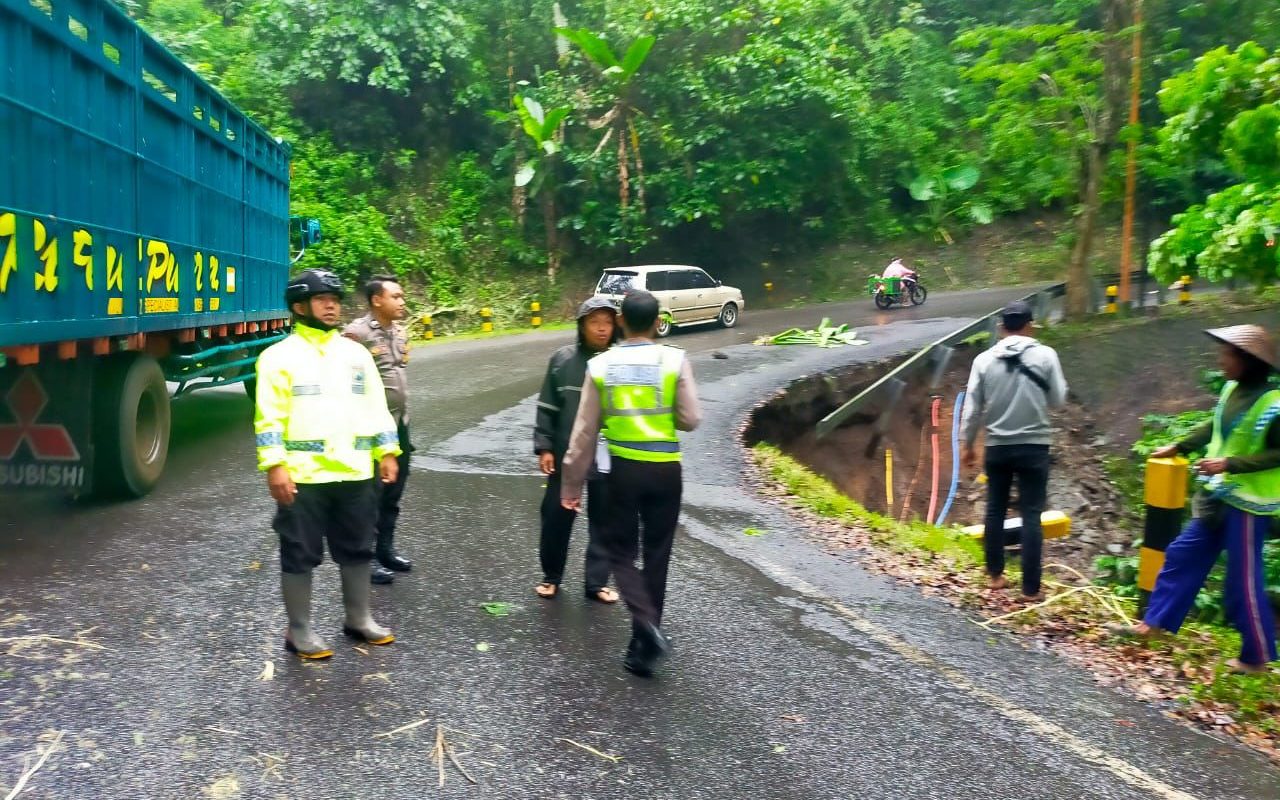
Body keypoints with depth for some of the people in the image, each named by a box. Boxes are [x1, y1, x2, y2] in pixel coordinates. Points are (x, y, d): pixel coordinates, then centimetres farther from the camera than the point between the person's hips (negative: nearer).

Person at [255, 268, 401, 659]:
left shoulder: (356, 353, 12)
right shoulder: (280, 356, -4)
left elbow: (376, 407, 14)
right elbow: (269, 417, -9)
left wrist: (387, 452, 8)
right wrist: (274, 466, -16)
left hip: (355, 471, 5)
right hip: (303, 475, -5)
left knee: (357, 549, 15)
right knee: (301, 554, 5)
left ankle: (358, 618, 31)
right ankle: (299, 630, 18)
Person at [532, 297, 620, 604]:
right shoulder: (563, 359, -3)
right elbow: (547, 407, 2)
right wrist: (544, 447, -3)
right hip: (565, 456, 0)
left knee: (604, 522, 9)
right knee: (556, 517, 10)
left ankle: (597, 582, 23)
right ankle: (551, 577, 28)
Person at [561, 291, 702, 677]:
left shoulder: (600, 365, -3)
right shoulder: (675, 360, -7)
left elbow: (584, 431, 0)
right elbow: (691, 419, -5)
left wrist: (571, 484, 8)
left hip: (622, 468, 0)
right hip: (665, 470, 0)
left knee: (621, 551, 12)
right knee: (656, 556, 12)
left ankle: (648, 627, -10)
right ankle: (642, 645, 17)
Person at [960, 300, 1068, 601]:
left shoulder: (984, 360, -3)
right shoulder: (1045, 355, -7)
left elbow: (972, 408, 0)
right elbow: (1058, 400, -1)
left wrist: (966, 444, 10)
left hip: (997, 447, 2)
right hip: (1034, 446, -2)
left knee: (995, 511, 16)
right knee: (1031, 515, 2)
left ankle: (995, 574, 26)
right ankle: (1030, 587, 4)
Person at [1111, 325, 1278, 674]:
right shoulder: (1232, 389, 2)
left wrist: (1229, 464, -26)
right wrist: (1179, 447, 23)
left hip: (1248, 503, -8)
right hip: (1218, 496, 8)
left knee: (1243, 582, 2)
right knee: (1182, 556, 14)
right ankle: (1154, 623, 25)